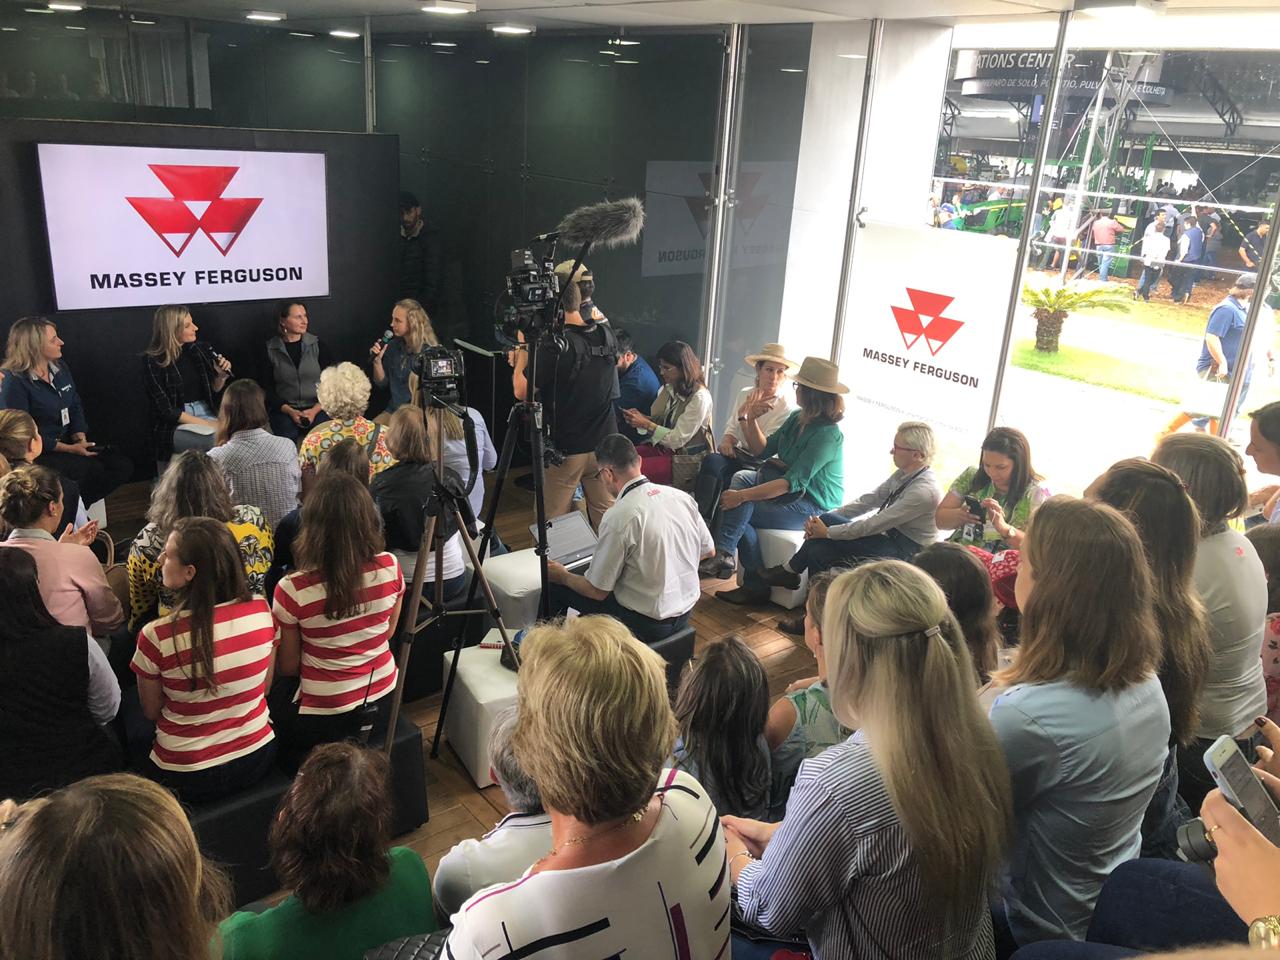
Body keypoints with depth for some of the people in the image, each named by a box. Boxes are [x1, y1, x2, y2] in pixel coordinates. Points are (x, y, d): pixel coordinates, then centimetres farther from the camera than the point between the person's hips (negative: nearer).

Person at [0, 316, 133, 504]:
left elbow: (76, 407, 11)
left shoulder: (60, 367, 7)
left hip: (69, 442, 8)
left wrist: (81, 439, -7)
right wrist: (69, 449, -19)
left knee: (123, 466, -8)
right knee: (93, 470, -26)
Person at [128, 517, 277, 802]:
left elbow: (151, 711, -6)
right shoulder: (261, 610, -15)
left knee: (138, 732, 29)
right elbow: (264, 688, 1)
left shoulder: (156, 636, -25)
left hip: (189, 779, -4)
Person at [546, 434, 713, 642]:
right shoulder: (682, 496, -5)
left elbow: (597, 591, -14)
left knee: (557, 587, 9)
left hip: (646, 625, -7)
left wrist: (563, 576, 6)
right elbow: (708, 551, 10)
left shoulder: (618, 518, -24)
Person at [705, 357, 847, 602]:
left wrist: (742, 496, -31)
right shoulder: (797, 419, 5)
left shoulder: (827, 435, -24)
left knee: (740, 509, -18)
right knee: (741, 477, -11)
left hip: (813, 507, -9)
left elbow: (793, 482, -29)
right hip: (793, 491, 9)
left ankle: (756, 585, -11)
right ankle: (724, 555, -20)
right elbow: (763, 450, 14)